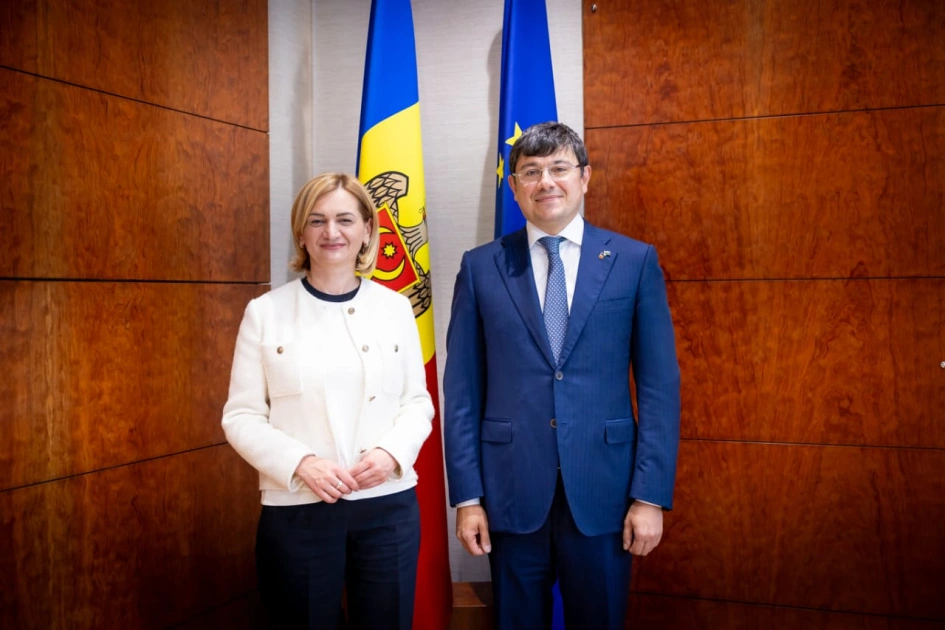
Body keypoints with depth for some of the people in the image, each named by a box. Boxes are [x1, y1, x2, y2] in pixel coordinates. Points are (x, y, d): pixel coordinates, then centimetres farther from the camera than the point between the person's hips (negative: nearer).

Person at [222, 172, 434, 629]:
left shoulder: (395, 307, 5)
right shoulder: (265, 312, -1)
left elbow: (418, 401, 8)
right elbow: (241, 417, -2)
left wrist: (392, 452, -11)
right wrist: (301, 463, -16)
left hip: (389, 506, 2)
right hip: (297, 512, -1)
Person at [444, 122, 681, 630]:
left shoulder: (635, 261, 1)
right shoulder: (481, 267, 2)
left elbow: (659, 385, 0)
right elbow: (462, 391, 2)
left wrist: (651, 495, -5)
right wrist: (466, 496, -2)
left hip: (602, 491, 0)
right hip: (512, 493, 1)